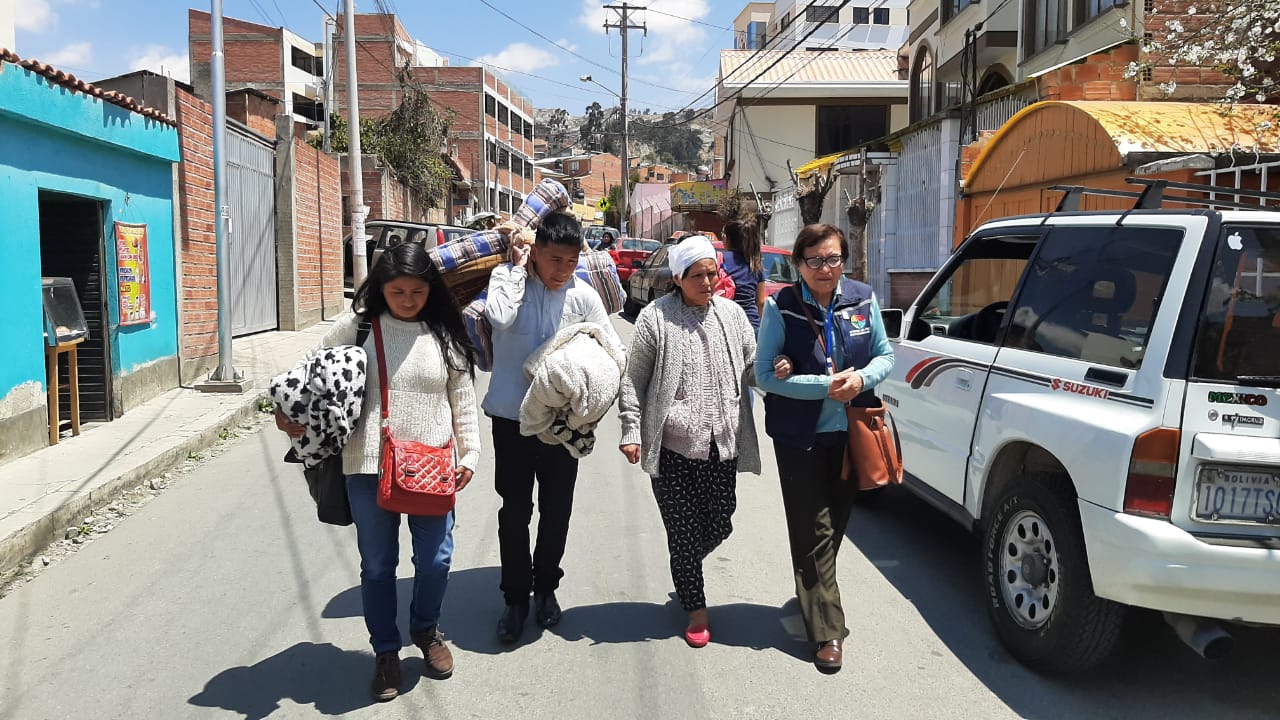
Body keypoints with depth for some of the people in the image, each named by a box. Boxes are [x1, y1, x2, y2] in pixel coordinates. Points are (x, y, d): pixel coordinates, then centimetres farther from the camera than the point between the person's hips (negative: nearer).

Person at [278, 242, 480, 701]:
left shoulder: (446, 334, 4)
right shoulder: (358, 326, 0)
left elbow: (463, 400, 7)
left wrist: (470, 454, 1)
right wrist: (294, 416, -10)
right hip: (370, 465, -1)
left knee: (436, 560, 6)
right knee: (377, 564, 8)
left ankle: (426, 630, 35)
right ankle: (386, 651, 28)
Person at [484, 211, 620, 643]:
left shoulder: (583, 296, -6)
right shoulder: (506, 277, -8)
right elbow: (500, 317, -28)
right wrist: (518, 268, -19)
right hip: (512, 417, -1)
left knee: (556, 510, 13)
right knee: (515, 511, 5)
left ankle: (545, 587, 35)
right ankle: (516, 596, 23)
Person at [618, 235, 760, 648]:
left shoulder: (732, 314, 7)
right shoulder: (656, 318, -4)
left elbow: (751, 367, 14)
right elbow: (633, 381, -1)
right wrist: (631, 431, -8)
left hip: (722, 444, 4)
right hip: (672, 446, -3)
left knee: (719, 525, 9)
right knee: (683, 529, 4)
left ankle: (686, 568, 42)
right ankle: (695, 609, 23)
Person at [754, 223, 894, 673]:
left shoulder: (862, 299, -1)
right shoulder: (780, 308, -11)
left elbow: (885, 355, 6)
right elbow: (765, 375, -12)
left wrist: (862, 377, -16)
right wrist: (825, 386, -21)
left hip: (852, 431, 4)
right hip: (801, 437, -4)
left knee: (837, 521, 17)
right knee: (813, 530, -1)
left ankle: (812, 599, 40)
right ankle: (827, 630, 7)